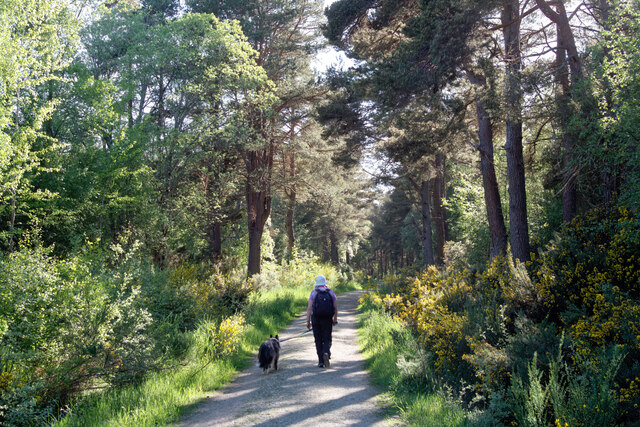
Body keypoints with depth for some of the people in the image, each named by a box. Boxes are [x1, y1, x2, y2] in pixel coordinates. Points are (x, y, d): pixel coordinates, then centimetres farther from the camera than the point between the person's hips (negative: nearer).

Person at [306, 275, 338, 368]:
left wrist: (308, 321, -2)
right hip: (327, 319, 0)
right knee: (327, 339, 7)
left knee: (318, 340, 8)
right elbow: (335, 308, 3)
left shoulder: (313, 293, 0)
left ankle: (321, 361, 7)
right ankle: (326, 353, -22)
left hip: (316, 319, 0)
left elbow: (309, 308, -6)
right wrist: (335, 320, 14)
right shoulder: (331, 292, 4)